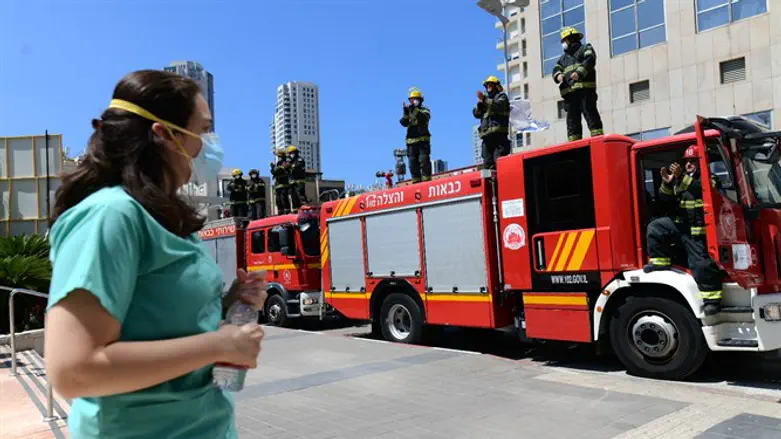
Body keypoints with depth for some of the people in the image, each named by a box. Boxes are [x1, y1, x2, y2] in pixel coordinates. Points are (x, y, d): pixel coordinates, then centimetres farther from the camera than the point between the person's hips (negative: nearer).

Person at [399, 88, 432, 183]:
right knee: (413, 162, 0)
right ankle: (416, 181, 4)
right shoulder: (408, 112, 18)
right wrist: (406, 112, -16)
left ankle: (426, 180, -10)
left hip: (423, 139, -3)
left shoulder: (425, 110, 9)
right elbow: (403, 123, -1)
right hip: (411, 141, 3)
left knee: (424, 160, -11)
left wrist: (414, 109, -25)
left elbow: (423, 118, -15)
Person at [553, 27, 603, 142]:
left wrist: (579, 72, -22)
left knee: (590, 112, -14)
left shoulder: (585, 49, 14)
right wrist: (558, 75, -7)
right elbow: (556, 68, 18)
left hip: (584, 88, -6)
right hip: (569, 91, 6)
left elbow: (589, 61, -5)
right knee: (572, 118, 0)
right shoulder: (563, 57, 32)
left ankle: (598, 137, -17)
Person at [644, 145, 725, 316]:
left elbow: (701, 189, -26)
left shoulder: (709, 178, -3)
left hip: (698, 232, -6)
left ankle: (712, 299, -6)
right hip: (680, 225, 6)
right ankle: (660, 262, -3)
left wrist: (682, 177, -36)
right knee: (655, 228, -13)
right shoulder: (680, 181, 14)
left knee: (702, 265, -12)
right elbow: (666, 200, 6)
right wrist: (667, 183, -13)